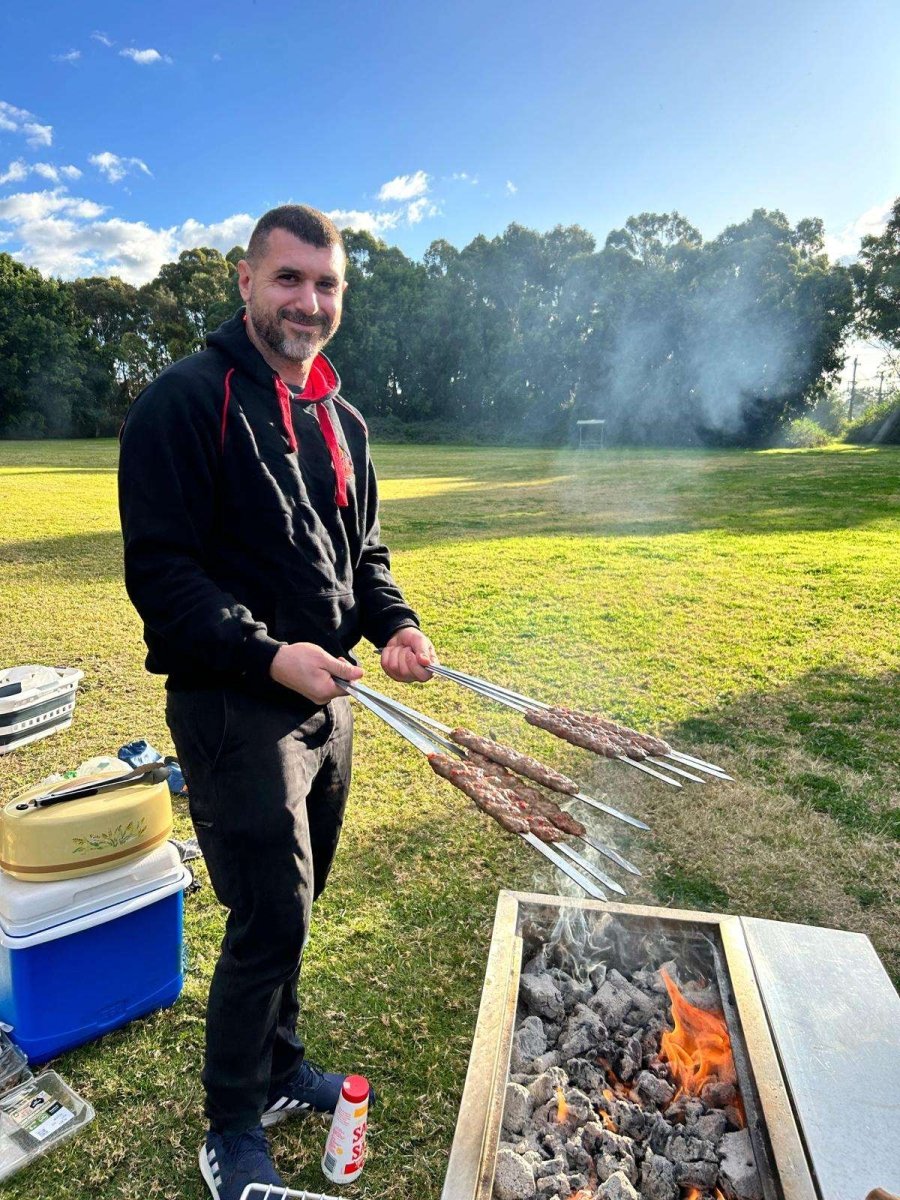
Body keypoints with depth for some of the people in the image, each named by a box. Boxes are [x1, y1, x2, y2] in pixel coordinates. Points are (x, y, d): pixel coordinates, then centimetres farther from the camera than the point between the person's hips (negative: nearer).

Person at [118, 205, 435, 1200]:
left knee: (292, 902, 19)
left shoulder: (341, 420, 13)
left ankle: (276, 1067, 43)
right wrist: (267, 655, -25)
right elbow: (159, 569, -15)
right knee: (272, 912, -1)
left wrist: (392, 625, -1)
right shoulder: (186, 400, -9)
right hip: (232, 703, -7)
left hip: (323, 702, 7)